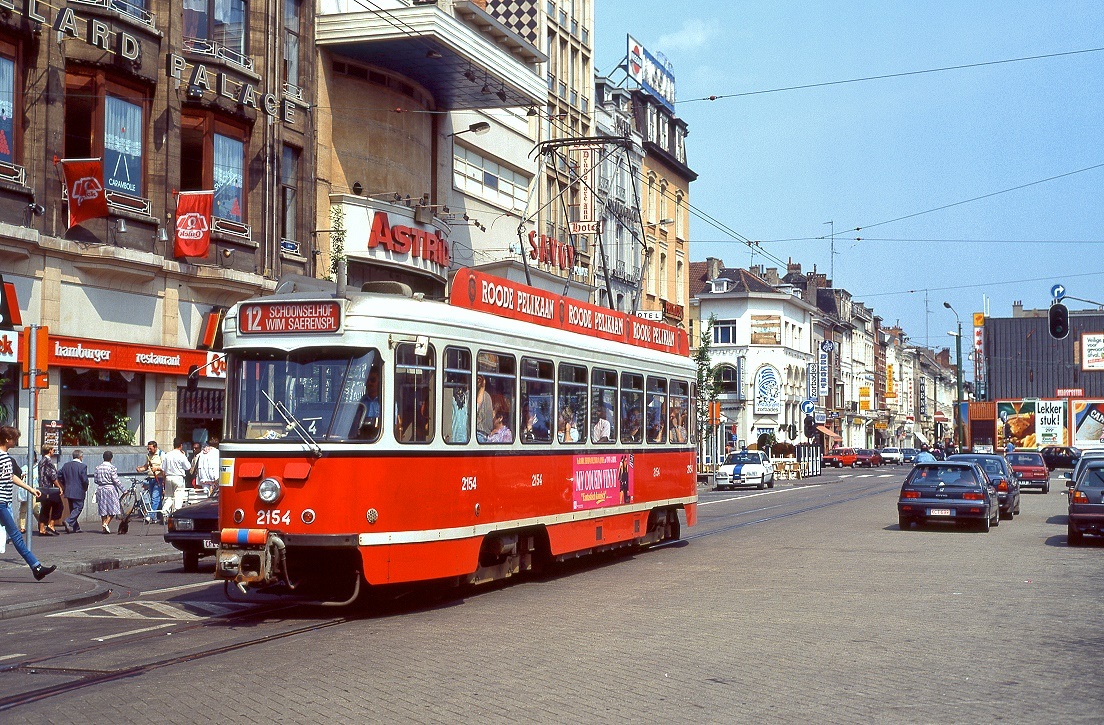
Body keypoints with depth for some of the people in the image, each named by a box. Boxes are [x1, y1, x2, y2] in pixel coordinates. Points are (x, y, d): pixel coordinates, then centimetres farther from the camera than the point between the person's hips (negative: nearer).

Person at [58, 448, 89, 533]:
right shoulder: (82, 466, -12)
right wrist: (85, 488, 1)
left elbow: (59, 475, 10)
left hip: (68, 491, 7)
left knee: (72, 509, 13)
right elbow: (85, 480, -16)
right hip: (78, 492, -7)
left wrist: (65, 485, 18)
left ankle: (76, 528, 14)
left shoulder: (66, 465, 7)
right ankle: (68, 522, -21)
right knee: (78, 508, -2)